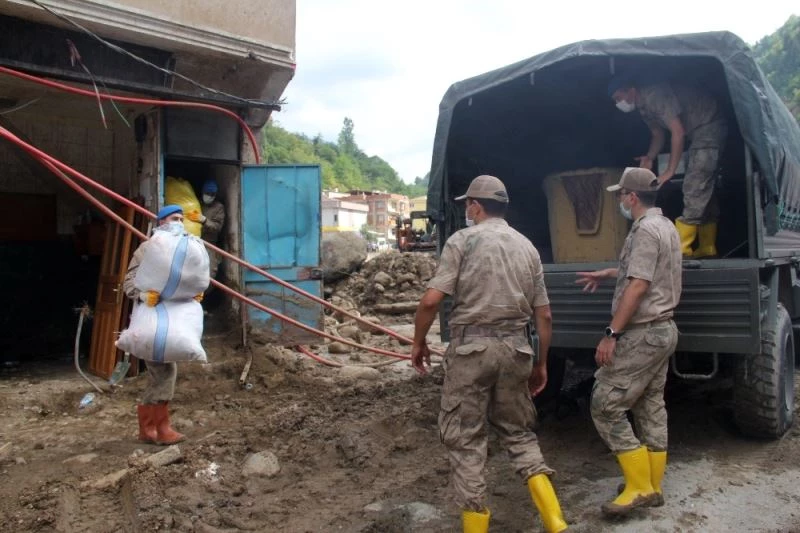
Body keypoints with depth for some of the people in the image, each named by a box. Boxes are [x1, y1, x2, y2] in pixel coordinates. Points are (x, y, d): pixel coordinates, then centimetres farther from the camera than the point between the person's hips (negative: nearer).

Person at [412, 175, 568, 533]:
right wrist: (541, 363, 22)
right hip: (515, 349, 5)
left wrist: (418, 342, 3)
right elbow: (543, 315, 13)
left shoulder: (463, 240, -3)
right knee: (517, 432, 18)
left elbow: (431, 300, -12)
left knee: (464, 438, 7)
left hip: (471, 348, -5)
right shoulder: (527, 247, 13)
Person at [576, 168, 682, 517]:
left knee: (605, 406, -6)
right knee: (651, 409, 14)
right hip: (662, 330, 11)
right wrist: (605, 274, 39)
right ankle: (653, 487, 22)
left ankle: (640, 487, -2)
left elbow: (637, 287, -24)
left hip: (642, 334, -11)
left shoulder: (646, 230, -17)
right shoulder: (666, 226, 17)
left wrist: (612, 334, -24)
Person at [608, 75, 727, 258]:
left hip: (709, 126, -10)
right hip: (696, 133, 10)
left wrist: (670, 170, -23)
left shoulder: (655, 96, -24)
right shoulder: (643, 107, 5)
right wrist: (649, 158, -3)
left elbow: (678, 132, -26)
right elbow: (658, 135, 16)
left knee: (695, 187, -15)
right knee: (702, 190, 10)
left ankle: (681, 248, -16)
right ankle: (707, 248, 15)